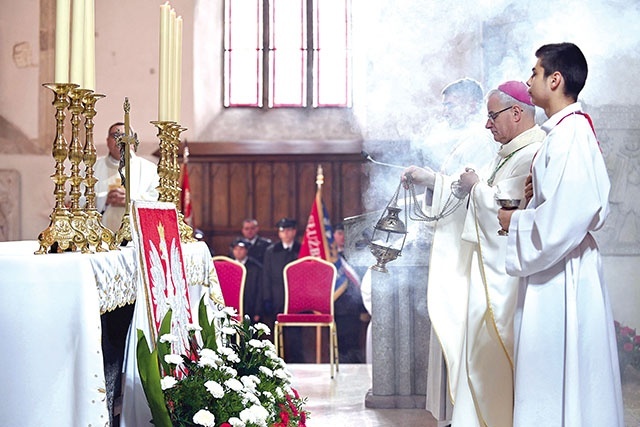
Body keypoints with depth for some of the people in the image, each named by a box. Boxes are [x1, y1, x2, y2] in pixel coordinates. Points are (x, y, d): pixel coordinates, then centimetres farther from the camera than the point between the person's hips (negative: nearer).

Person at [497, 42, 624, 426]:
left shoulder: (569, 135, -20)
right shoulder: (571, 129, 11)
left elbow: (561, 220, -24)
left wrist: (515, 220, -9)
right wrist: (537, 195, 7)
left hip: (560, 275, -10)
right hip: (559, 268, 10)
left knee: (556, 372, -1)